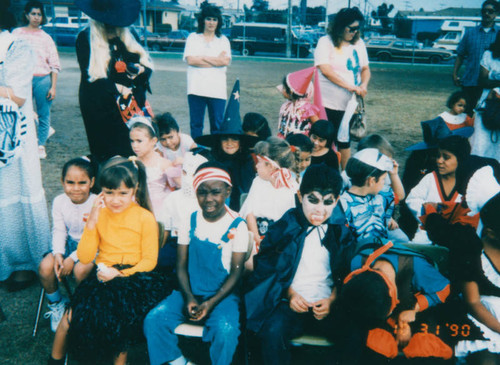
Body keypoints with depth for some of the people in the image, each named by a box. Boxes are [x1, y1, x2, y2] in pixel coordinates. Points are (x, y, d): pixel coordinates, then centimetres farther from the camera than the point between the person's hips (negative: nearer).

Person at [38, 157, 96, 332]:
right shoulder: (59, 201, -5)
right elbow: (59, 230, 1)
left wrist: (73, 258, -24)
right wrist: (58, 253, -17)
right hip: (70, 243, 5)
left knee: (80, 269, -33)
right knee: (45, 267, -20)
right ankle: (56, 304, 10)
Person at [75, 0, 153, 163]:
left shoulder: (126, 36, 15)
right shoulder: (86, 38, 1)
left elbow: (146, 63, 12)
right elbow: (89, 75, -7)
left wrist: (142, 69, -11)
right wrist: (115, 88, -18)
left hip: (133, 102, 4)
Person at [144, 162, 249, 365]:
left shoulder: (237, 226, -6)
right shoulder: (190, 222, 3)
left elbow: (236, 272, -6)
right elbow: (181, 266, 4)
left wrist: (211, 303, -17)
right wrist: (189, 298, -12)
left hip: (222, 295, -3)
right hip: (190, 293, 3)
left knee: (226, 331, -30)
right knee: (153, 320, -17)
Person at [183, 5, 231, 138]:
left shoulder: (223, 40, 14)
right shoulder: (193, 38, 11)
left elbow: (225, 61, -3)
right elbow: (190, 60, -5)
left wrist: (202, 57, -3)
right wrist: (216, 61, -4)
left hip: (217, 90, 1)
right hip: (196, 88, 0)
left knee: (217, 126, 0)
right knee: (196, 125, 3)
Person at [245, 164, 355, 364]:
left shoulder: (341, 232, 11)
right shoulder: (284, 227, 4)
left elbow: (345, 274, 15)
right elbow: (266, 268, 5)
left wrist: (333, 299, -4)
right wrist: (289, 293, -9)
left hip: (327, 305, 2)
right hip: (292, 303, -2)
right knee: (273, 331, -33)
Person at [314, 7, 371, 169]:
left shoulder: (359, 43, 10)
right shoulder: (325, 42, -7)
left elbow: (365, 69, 12)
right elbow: (325, 70, -18)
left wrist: (364, 84, -11)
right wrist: (350, 86, -23)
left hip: (349, 104, 5)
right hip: (328, 104, -5)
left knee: (344, 141, 13)